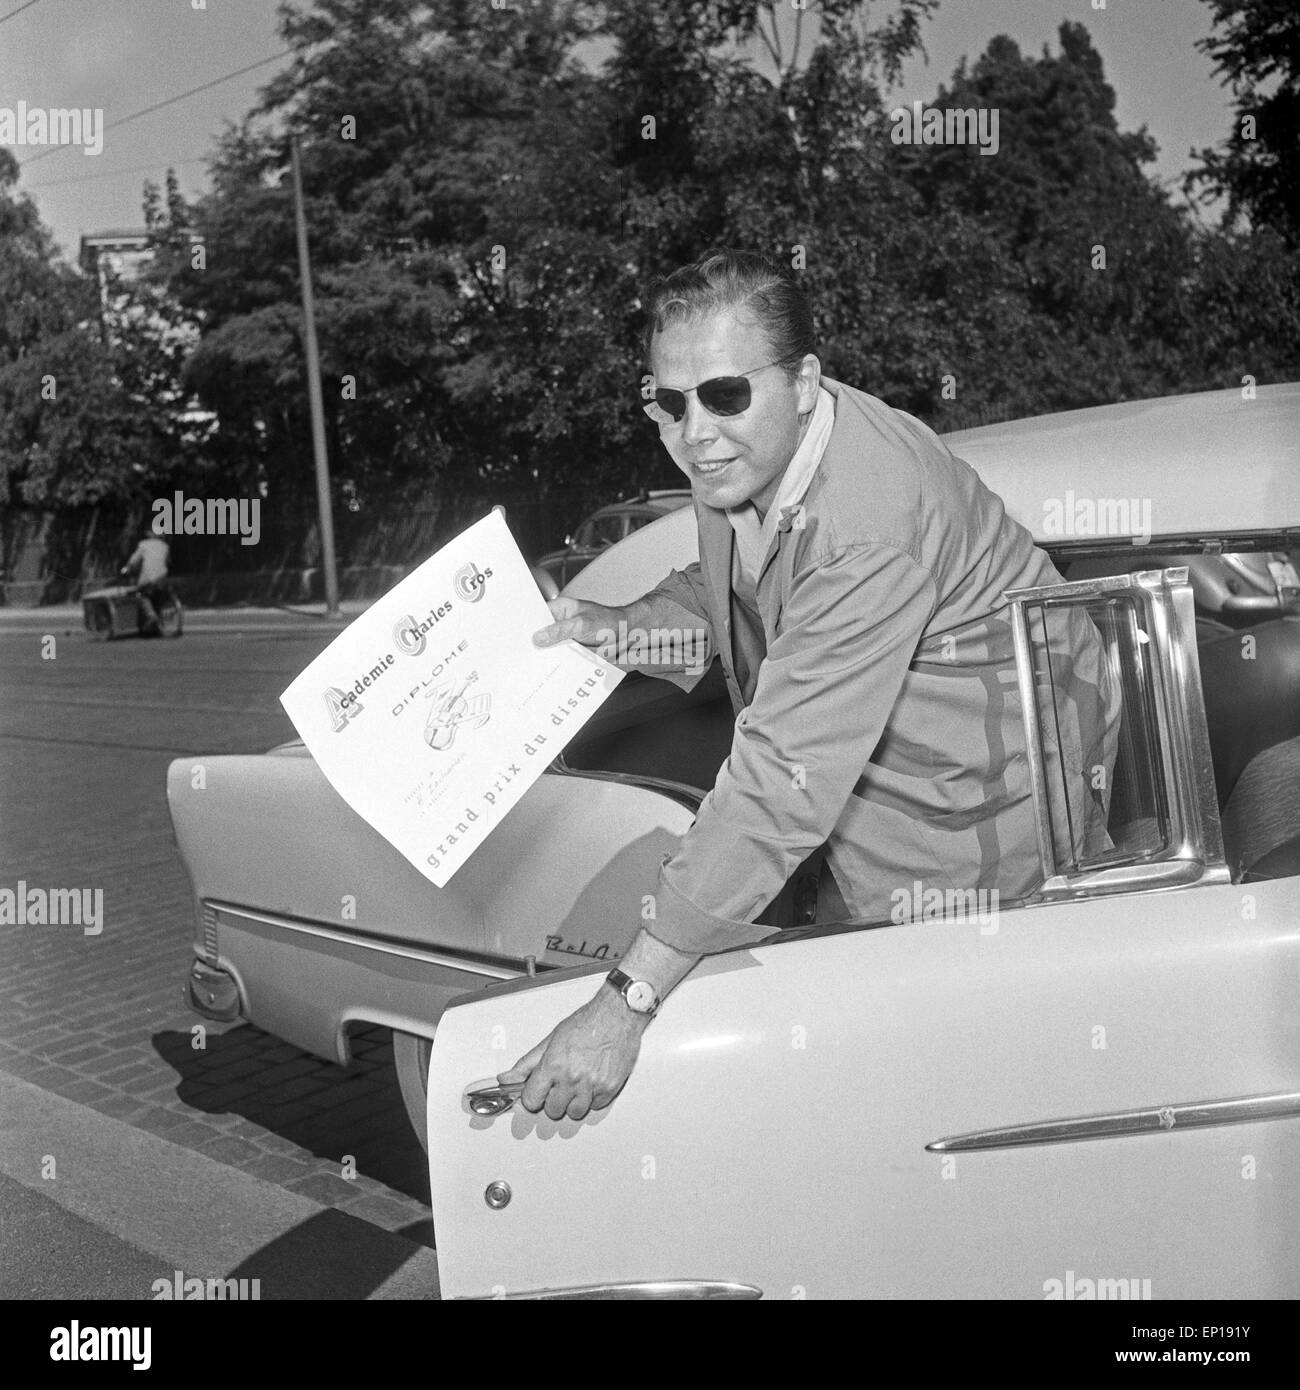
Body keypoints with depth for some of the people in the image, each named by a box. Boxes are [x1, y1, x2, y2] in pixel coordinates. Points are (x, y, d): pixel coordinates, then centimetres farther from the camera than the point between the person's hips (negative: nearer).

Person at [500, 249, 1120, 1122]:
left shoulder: (870, 522, -36)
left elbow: (786, 781, -40)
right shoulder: (743, 455, -8)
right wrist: (624, 626, -8)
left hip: (989, 781, -8)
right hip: (881, 756, 8)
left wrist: (628, 1002, -40)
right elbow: (721, 589, 15)